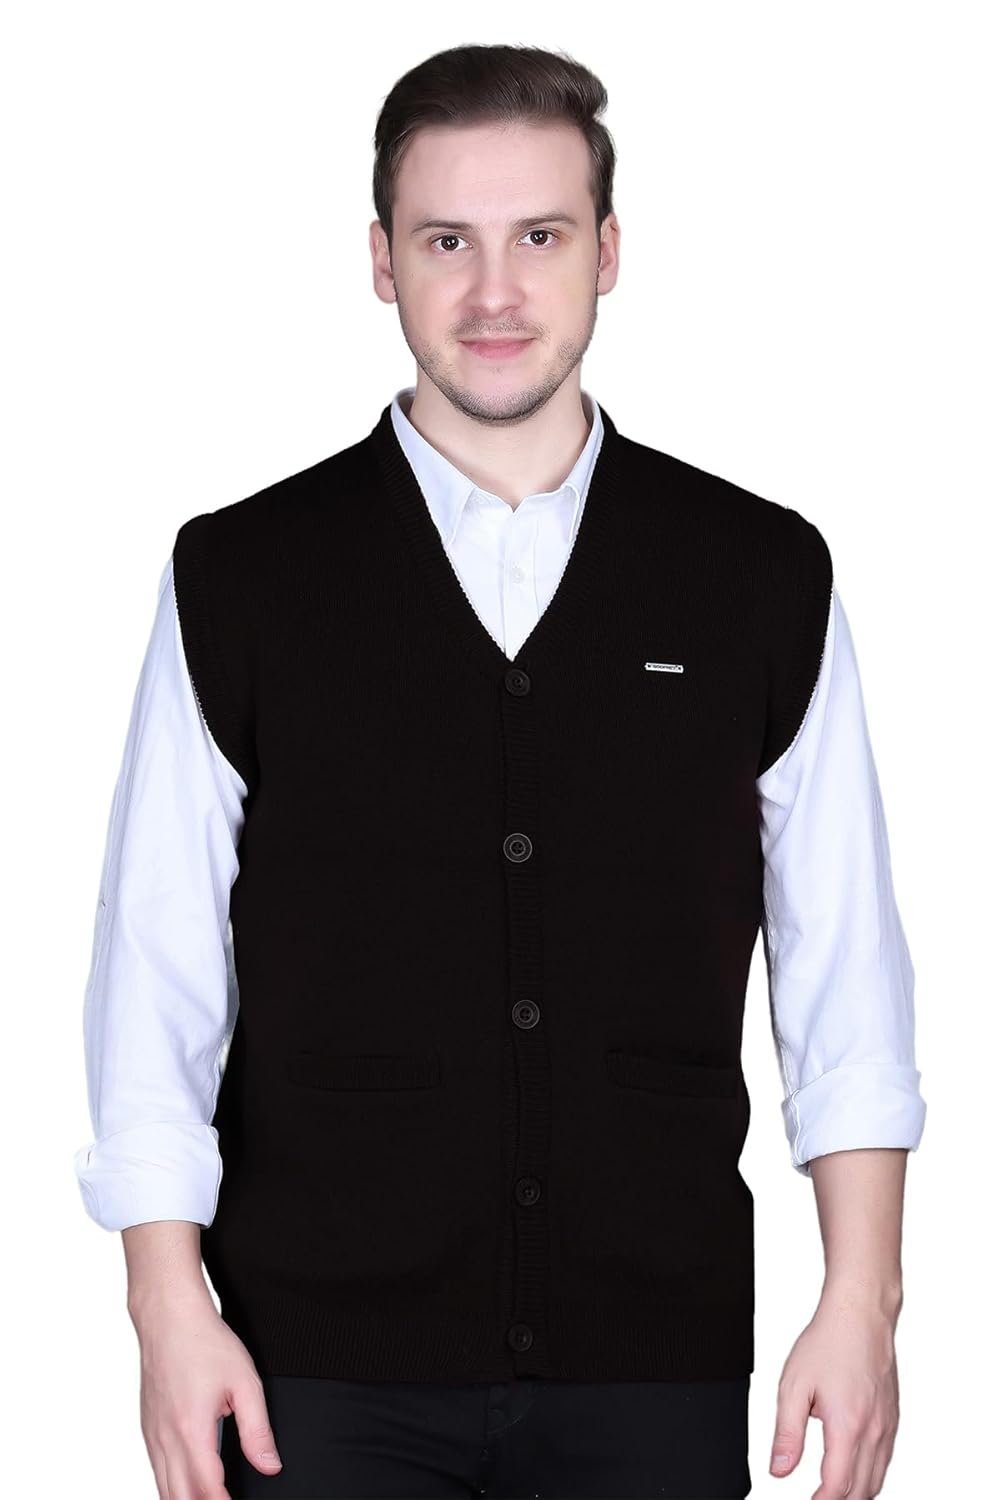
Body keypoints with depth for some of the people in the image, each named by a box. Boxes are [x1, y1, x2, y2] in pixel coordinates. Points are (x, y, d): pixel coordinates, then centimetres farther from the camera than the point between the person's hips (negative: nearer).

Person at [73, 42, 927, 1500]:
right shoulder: (237, 582, 1)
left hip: (654, 1367, 1)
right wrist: (172, 1312, -4)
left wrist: (861, 1305, -1)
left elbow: (842, 970, 5)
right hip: (325, 1369, -1)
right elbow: (154, 976, 1)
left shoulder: (765, 580, 4)